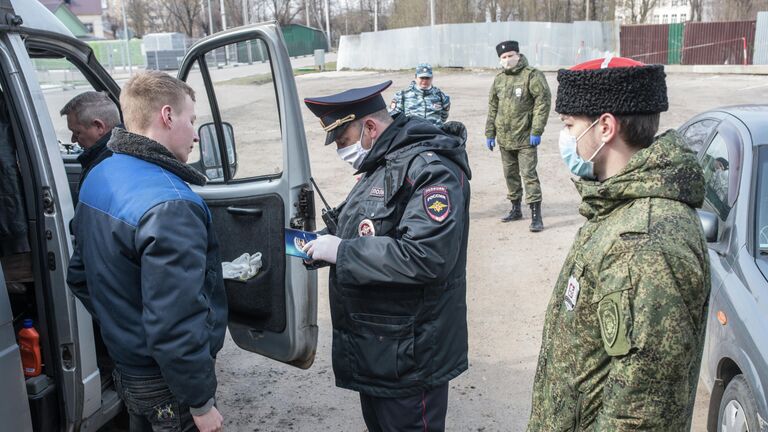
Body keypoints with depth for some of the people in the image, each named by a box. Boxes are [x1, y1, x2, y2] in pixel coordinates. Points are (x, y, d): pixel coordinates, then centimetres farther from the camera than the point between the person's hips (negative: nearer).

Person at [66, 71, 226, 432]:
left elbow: (79, 276, 11)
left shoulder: (98, 178, 1)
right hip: (165, 384, -8)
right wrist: (201, 402, -19)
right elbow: (174, 326, -30)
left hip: (124, 368, 8)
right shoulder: (170, 207, -28)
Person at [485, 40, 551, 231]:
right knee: (510, 174, 15)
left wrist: (536, 131, -17)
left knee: (528, 174, -9)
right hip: (504, 138, 7)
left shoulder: (532, 75, -7)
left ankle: (536, 215, -5)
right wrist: (490, 133, 13)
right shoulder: (499, 79, 13)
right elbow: (492, 108, 17)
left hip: (525, 138, -6)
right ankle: (515, 208, 30)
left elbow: (543, 102, -12)